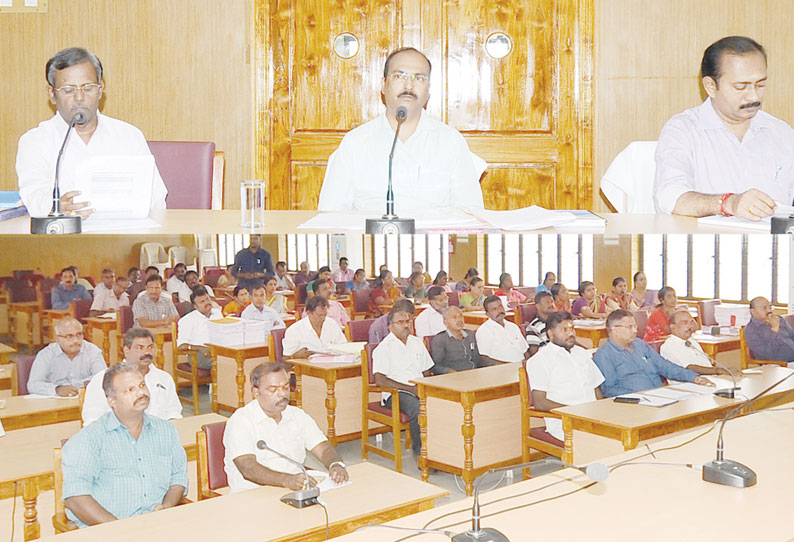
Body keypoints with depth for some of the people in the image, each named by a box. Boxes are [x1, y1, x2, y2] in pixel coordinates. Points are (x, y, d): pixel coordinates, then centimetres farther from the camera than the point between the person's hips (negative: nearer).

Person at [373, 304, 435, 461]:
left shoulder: (417, 342, 19)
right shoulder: (384, 348, -1)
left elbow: (427, 372, 23)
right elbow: (380, 380, -10)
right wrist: (410, 388, -14)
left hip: (420, 390, 5)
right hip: (396, 394, -5)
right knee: (418, 409, -35)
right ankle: (419, 452, -19)